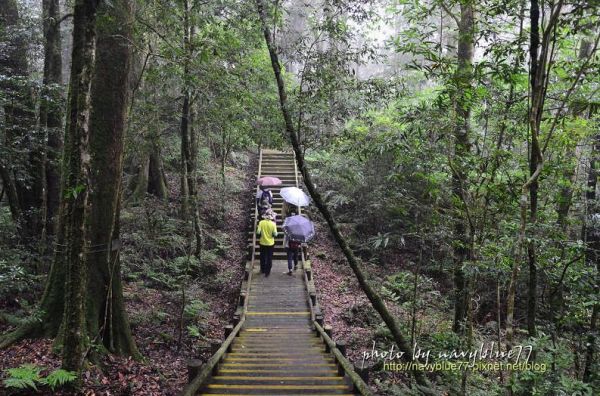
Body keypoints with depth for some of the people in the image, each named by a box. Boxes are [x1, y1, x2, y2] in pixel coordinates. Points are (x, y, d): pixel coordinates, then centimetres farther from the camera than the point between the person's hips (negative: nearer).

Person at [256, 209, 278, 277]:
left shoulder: (261, 222, -13)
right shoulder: (273, 224, -14)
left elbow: (258, 233, -14)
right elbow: (275, 234, -12)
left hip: (262, 243, 1)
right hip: (270, 243, -1)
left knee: (262, 257, 19)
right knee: (269, 258, 11)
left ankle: (263, 270, 31)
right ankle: (267, 272, 14)